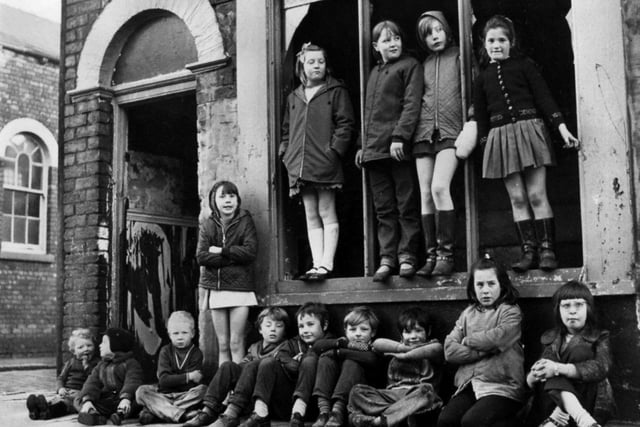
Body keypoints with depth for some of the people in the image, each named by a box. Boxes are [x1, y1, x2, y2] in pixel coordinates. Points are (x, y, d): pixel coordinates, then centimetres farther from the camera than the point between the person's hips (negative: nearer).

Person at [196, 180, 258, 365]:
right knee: (222, 344, 6)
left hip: (240, 287, -2)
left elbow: (251, 251, -10)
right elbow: (201, 256, -4)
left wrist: (221, 251, -9)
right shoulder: (207, 225, 7)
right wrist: (232, 257, -10)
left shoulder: (245, 221, 2)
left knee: (236, 343, -4)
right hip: (215, 287, 2)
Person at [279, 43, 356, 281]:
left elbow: (346, 124, -3)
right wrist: (286, 154, 10)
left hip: (325, 164, -5)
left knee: (327, 215, -3)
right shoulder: (293, 98, 20)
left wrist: (334, 150, -14)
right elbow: (287, 130, 24)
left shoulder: (336, 91, 4)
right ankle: (317, 264, 7)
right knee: (311, 217, 5)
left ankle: (326, 264, -3)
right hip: (299, 167, 6)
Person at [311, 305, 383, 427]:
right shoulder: (343, 341, 17)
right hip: (330, 392, 4)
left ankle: (337, 411, -36)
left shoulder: (373, 349, 6)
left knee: (351, 362, -22)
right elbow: (317, 346, 0)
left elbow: (371, 359, -21)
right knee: (327, 356, -12)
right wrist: (345, 344, -11)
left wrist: (339, 352, -16)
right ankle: (324, 410, -27)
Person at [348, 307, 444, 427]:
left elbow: (437, 348, -11)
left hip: (415, 395, -3)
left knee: (426, 390, -37)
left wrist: (405, 355, -7)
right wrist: (404, 348, -5)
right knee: (358, 390, -15)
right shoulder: (398, 347, 23)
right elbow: (377, 344, 4)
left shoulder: (431, 345, 15)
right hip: (392, 393, 4)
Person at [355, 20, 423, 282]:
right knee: (384, 209, 5)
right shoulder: (374, 73, 23)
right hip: (374, 150, 6)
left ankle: (406, 256, 3)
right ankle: (387, 258, 7)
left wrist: (399, 136, -18)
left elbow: (412, 104, -8)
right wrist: (362, 145, 19)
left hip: (398, 148, -6)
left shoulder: (410, 66, 4)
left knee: (406, 206, -1)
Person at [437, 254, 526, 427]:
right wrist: (484, 350, -6)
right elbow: (449, 351, 6)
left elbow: (498, 337, -15)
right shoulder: (468, 314, 18)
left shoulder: (510, 312, 7)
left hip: (502, 387, -4)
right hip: (468, 385, 4)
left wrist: (468, 341, 2)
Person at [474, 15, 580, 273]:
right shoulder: (483, 77, 12)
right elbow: (481, 116, 14)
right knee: (517, 198, 2)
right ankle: (529, 251, 5)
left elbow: (544, 97, 1)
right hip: (501, 137, 3)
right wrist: (484, 145, 8)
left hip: (529, 131, -2)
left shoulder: (523, 66, 5)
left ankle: (547, 249, 0)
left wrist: (563, 129, -6)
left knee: (537, 195, -5)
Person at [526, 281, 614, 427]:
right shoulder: (550, 339, 17)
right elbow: (529, 382, 10)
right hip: (551, 403, 2)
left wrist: (558, 369, -30)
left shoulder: (599, 338, 8)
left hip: (589, 403, -2)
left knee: (579, 350, -20)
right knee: (549, 356, -22)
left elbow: (601, 368, -15)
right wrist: (533, 376, -17)